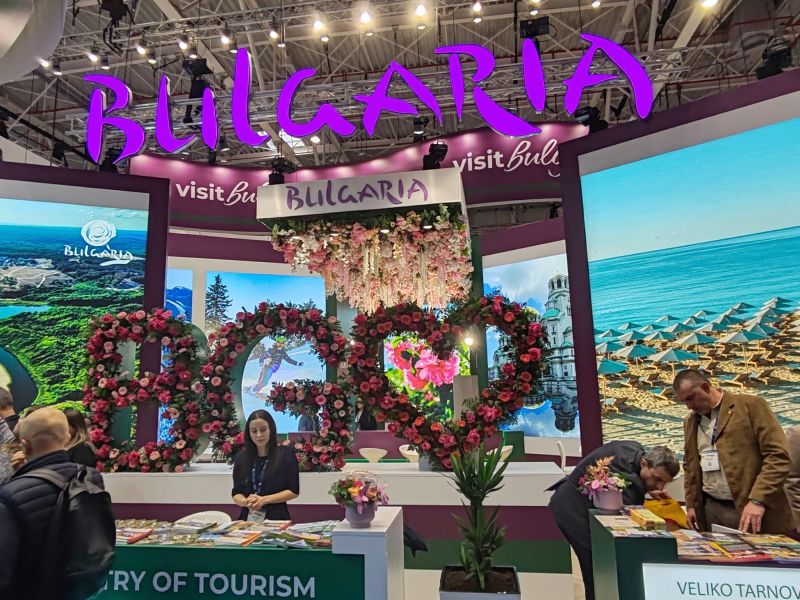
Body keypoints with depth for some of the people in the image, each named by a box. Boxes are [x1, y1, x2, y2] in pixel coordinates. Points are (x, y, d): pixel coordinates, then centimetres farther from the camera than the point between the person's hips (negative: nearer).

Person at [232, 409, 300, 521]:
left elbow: (294, 491, -2)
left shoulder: (286, 453, 0)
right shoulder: (241, 457, 10)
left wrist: (264, 500, -11)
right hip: (248, 518, 3)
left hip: (276, 517, -3)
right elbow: (236, 493, 11)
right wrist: (246, 502, -10)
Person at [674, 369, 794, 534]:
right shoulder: (690, 421, 13)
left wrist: (758, 499, -19)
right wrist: (691, 504, 14)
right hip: (710, 510, 5)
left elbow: (778, 455, -12)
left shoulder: (751, 405, -6)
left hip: (751, 508, -5)